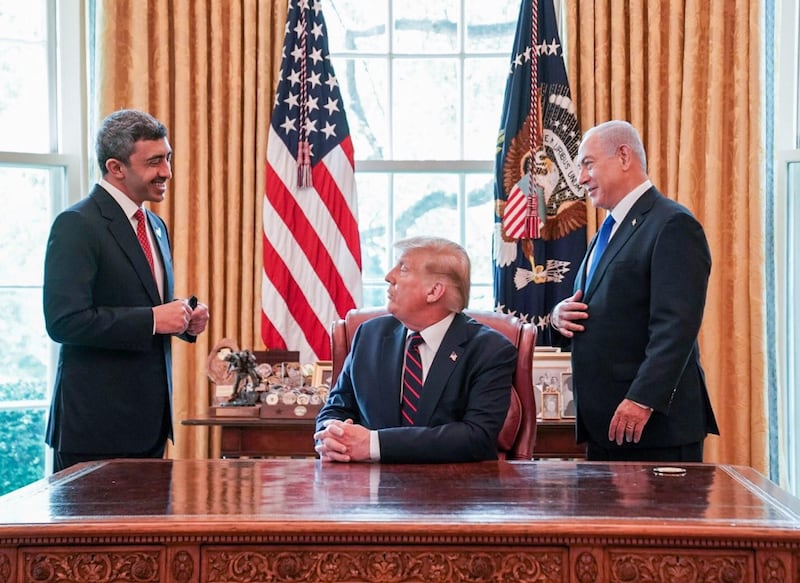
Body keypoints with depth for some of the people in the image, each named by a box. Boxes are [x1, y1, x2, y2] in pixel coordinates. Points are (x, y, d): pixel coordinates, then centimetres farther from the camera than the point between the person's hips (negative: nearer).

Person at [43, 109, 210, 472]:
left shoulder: (155, 226, 16)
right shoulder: (77, 225, -11)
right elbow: (64, 321, -20)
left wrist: (185, 320, 4)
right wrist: (152, 320, -20)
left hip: (150, 419, 8)